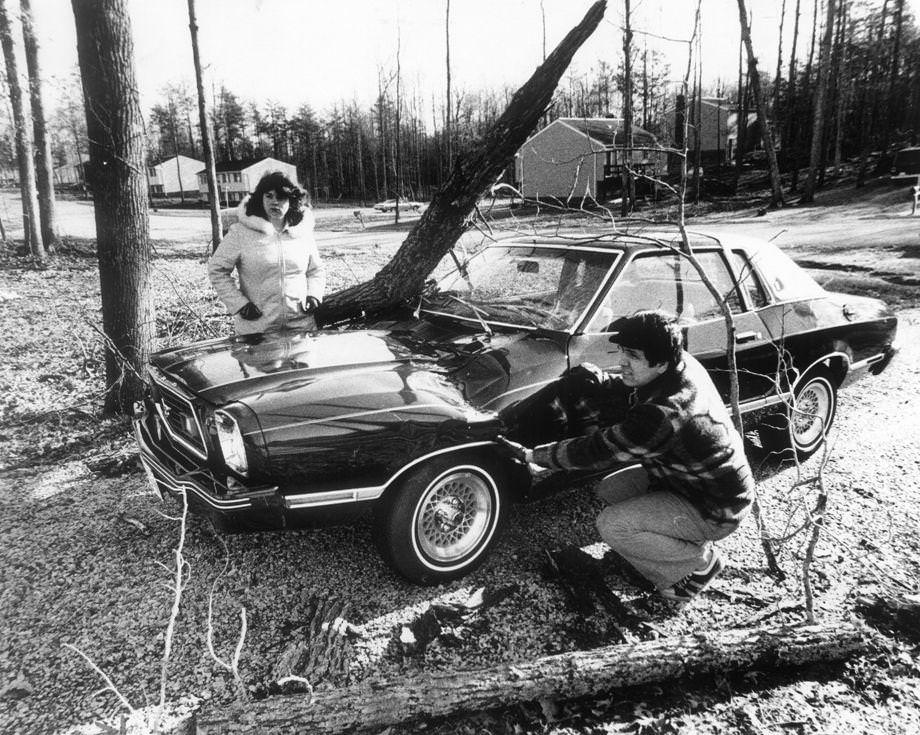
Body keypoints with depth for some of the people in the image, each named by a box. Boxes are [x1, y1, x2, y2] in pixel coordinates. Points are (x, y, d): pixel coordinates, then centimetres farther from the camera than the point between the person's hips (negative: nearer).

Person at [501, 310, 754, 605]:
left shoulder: (663, 415, -37)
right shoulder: (681, 363, -10)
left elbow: (596, 450, -27)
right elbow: (638, 389, 13)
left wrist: (532, 455, -18)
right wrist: (606, 382, -5)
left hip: (715, 510, -9)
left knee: (612, 525, -19)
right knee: (610, 489, 4)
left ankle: (702, 562, 2)